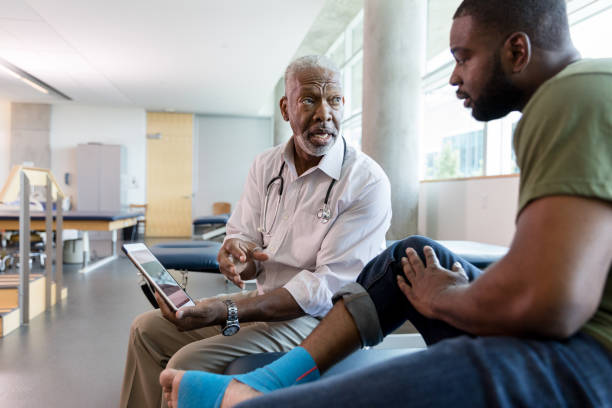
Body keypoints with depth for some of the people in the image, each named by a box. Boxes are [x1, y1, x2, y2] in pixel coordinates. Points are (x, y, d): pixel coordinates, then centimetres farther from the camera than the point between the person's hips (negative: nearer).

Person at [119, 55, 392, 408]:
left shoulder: (367, 182, -17)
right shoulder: (266, 165, 5)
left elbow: (329, 287, -22)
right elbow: (241, 236, 7)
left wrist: (230, 311, -28)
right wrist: (235, 255, -21)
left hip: (318, 317, -6)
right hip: (264, 299, 7)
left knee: (188, 365, -21)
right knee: (148, 329, 6)